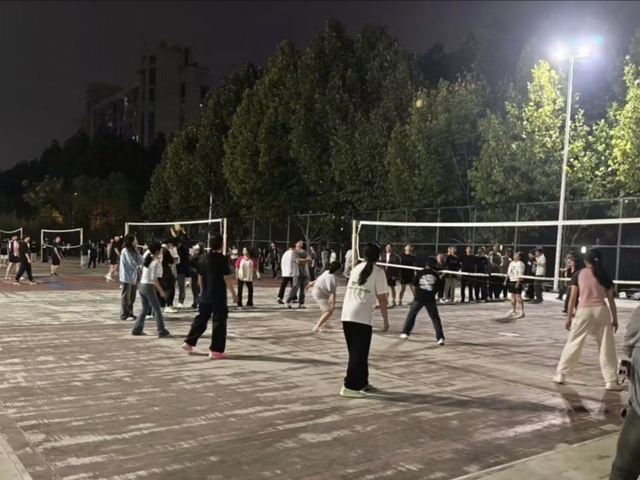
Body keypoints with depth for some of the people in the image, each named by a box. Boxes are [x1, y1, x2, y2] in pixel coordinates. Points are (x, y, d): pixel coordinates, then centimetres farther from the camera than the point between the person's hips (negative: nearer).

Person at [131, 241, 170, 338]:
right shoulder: (155, 262, -15)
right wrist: (161, 291, -15)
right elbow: (154, 279, -18)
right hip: (148, 287, -8)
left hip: (142, 285, 8)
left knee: (145, 309, 18)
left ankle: (137, 329, 18)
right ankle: (162, 332, 2)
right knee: (157, 309, 0)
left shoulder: (147, 259, 10)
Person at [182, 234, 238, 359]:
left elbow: (200, 276, 13)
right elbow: (226, 278, -14)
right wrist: (233, 293, -7)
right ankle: (216, 351, -1)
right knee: (219, 322, 0)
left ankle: (189, 342, 25)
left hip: (205, 296, 6)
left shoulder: (203, 258, 6)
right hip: (219, 297, -6)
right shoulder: (222, 259, -12)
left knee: (201, 319, 20)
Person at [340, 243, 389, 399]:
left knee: (356, 352, 17)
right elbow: (381, 299, -4)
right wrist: (385, 320, 2)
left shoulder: (356, 268, 16)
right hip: (362, 318, -6)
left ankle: (361, 382, 27)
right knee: (359, 354, -1)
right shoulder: (378, 273, -1)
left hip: (347, 315, 6)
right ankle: (350, 387, -4)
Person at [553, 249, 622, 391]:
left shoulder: (578, 274, 4)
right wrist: (615, 319, 13)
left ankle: (560, 374, 14)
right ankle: (611, 381, 9)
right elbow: (611, 299, 7)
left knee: (573, 344, 8)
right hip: (601, 311, 1)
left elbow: (573, 298, 1)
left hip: (584, 311, -1)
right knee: (607, 348, 7)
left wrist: (569, 317, 6)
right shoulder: (604, 276, 9)